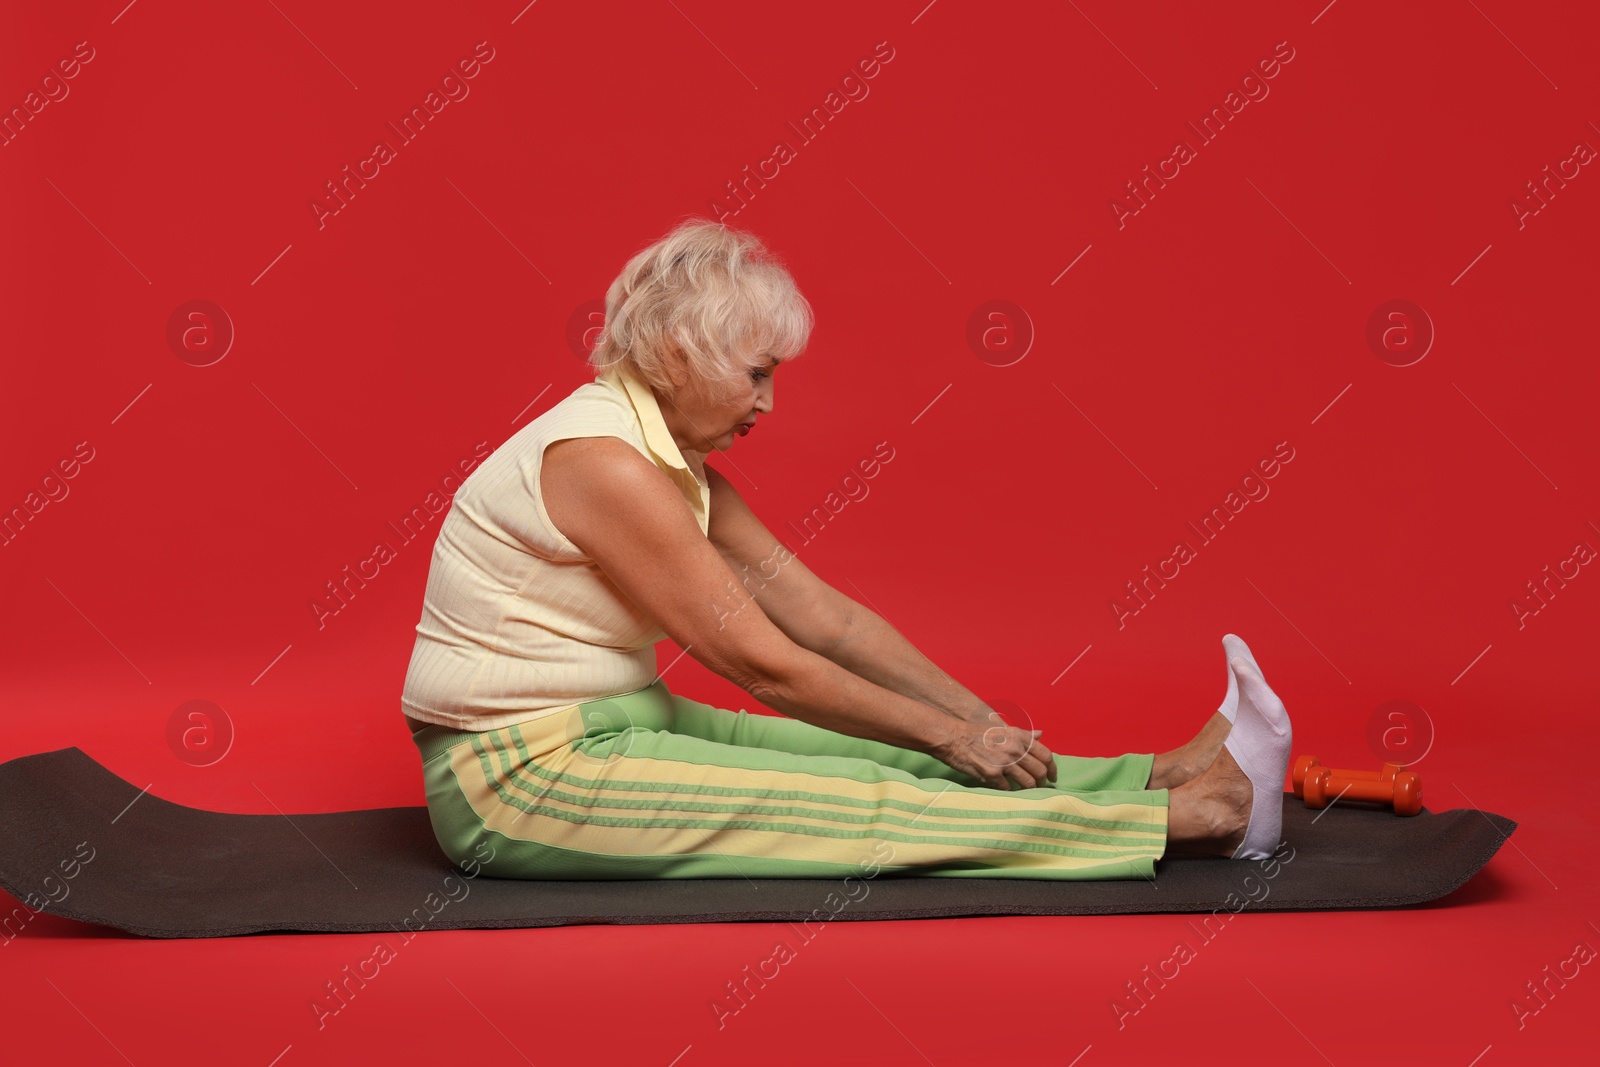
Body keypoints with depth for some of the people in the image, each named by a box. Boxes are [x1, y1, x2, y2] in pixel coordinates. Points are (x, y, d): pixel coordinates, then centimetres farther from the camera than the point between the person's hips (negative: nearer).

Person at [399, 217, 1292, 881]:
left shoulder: (674, 464, 8)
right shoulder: (603, 462, -22)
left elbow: (822, 615, 6)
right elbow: (763, 664, -20)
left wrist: (983, 721, 0)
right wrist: (946, 735, -13)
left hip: (604, 728, 9)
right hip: (518, 780, -9)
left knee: (869, 756, -2)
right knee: (859, 804, -14)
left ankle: (1164, 777, -2)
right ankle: (1188, 818, -13)